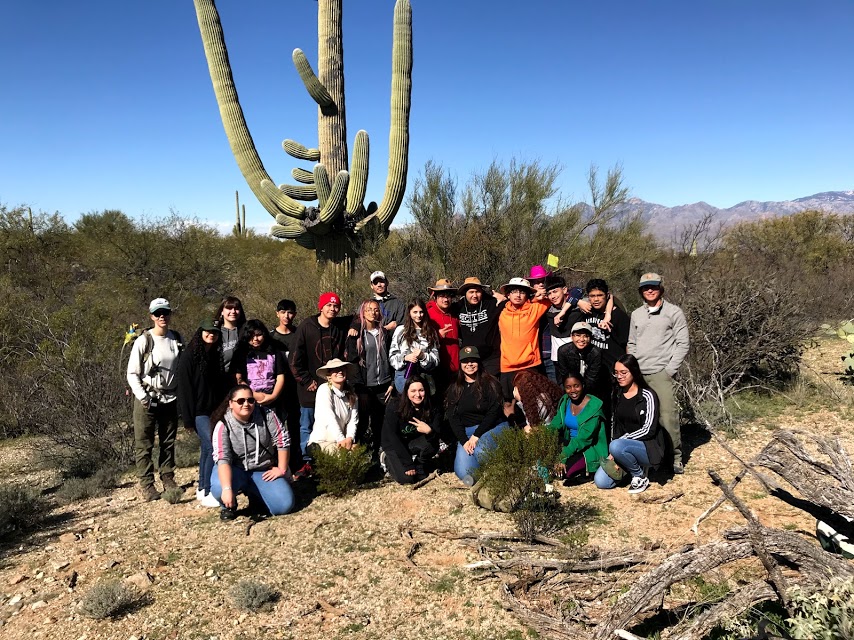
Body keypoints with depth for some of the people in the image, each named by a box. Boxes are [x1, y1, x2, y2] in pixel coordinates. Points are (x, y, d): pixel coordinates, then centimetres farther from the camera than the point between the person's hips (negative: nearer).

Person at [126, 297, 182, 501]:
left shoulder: (177, 339, 4)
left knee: (169, 442, 10)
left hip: (171, 399, 4)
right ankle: (146, 485, 8)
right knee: (144, 444, 1)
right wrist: (142, 397, -13)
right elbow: (132, 373, -5)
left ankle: (168, 479, 21)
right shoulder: (143, 341, -7)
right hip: (147, 400, -3)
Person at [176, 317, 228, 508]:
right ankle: (207, 493, -7)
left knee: (207, 449, 11)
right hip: (200, 412, -6)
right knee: (213, 448, -14)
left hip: (216, 411, 6)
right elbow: (184, 388, -10)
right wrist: (188, 419, -13)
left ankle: (202, 489, 22)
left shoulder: (217, 356, 11)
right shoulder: (189, 356, -7)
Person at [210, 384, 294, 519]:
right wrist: (227, 489, -41)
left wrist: (282, 469, -7)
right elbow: (222, 458, -29)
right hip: (235, 470, -2)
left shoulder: (266, 415, -13)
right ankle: (229, 506, 2)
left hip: (264, 471, 2)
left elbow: (282, 440, -7)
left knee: (284, 505, -17)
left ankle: (254, 494, 15)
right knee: (219, 488, -36)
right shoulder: (223, 425, -19)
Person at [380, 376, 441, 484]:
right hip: (394, 444, -2)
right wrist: (408, 464, -24)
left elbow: (436, 436, -19)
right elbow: (392, 436, -21)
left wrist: (429, 431, -44)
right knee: (406, 478, -21)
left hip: (414, 443, 3)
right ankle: (388, 459, 10)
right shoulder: (394, 406, -23)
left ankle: (419, 465, 3)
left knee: (433, 444, -28)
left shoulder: (431, 409, -16)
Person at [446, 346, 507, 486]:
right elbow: (452, 418, 3)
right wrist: (464, 441, -11)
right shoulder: (454, 389, 10)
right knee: (463, 473, -19)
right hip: (466, 433, 3)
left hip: (493, 428, -3)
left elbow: (494, 412, -8)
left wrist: (477, 435, -15)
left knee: (480, 450, -36)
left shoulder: (489, 383, 0)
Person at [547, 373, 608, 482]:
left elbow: (584, 438, -23)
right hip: (570, 444, 6)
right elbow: (555, 425, -3)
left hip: (590, 449, -5)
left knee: (562, 471, -24)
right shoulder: (565, 401, 3)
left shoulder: (594, 406, -17)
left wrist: (563, 456, -30)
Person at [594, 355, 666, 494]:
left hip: (648, 448, -6)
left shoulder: (647, 396, -11)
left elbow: (648, 430, -16)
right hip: (624, 444, 6)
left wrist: (620, 441, -18)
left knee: (617, 446, -36)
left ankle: (641, 477, -9)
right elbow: (614, 425, 10)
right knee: (601, 482, -12)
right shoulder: (618, 395, 7)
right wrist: (613, 454, -3)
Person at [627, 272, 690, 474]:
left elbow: (683, 343, -1)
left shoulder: (673, 312, 2)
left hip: (661, 373, -4)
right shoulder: (636, 315, 16)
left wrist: (670, 369, -8)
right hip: (638, 374, 4)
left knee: (668, 415, -10)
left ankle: (675, 457, 4)